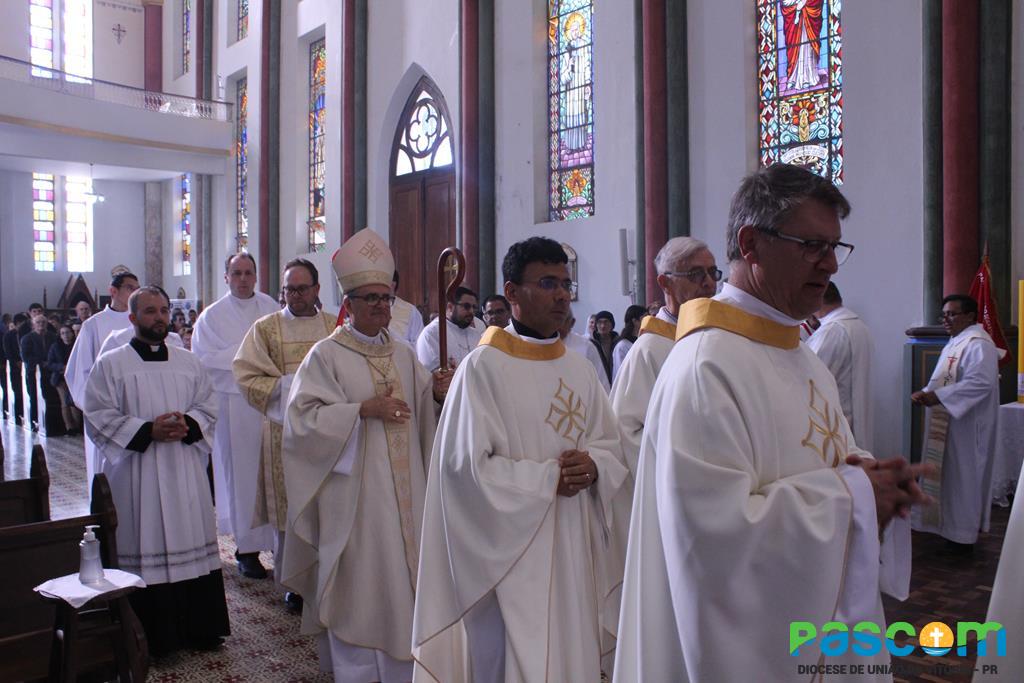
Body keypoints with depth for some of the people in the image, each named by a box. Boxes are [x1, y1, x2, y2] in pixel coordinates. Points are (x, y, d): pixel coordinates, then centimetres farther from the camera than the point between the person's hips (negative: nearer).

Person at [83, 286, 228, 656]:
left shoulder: (189, 363, 11)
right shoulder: (110, 365, 0)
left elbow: (208, 407, 11)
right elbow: (99, 418, -5)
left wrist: (187, 425, -9)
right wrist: (147, 430, -15)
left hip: (185, 473, 4)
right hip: (136, 475, -3)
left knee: (192, 545, 7)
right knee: (143, 550, -1)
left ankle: (197, 627, 19)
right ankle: (152, 636, 12)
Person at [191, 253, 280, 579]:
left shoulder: (273, 309, 10)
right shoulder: (212, 316, 5)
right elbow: (202, 359, -1)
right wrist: (241, 353, -9)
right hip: (234, 403, -2)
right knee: (242, 473, 2)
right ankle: (247, 547, 12)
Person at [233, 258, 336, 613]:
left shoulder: (337, 328, 9)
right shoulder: (265, 328, 6)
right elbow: (246, 377, 1)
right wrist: (288, 386, -10)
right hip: (285, 432, -1)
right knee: (289, 509, 2)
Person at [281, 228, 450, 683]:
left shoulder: (404, 355, 11)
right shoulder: (326, 354, -5)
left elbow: (423, 415, 12)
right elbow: (304, 418, -12)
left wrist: (438, 394, -9)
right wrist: (363, 410, -20)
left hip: (403, 488, 5)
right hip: (354, 491, -5)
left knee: (402, 575, 9)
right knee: (359, 580, 1)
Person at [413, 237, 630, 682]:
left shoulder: (579, 367, 7)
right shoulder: (483, 366, -12)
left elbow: (612, 444, 11)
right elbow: (466, 464, -15)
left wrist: (593, 465, -11)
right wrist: (548, 477, -15)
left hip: (575, 543, 6)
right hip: (511, 546, -6)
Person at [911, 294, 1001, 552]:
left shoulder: (978, 344, -16)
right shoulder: (954, 343, 15)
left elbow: (981, 382, -27)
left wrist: (937, 396, -28)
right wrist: (926, 393, 0)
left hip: (965, 426, -9)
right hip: (946, 424, 9)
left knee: (963, 476, 0)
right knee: (946, 474, 14)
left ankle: (964, 534, 11)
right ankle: (950, 524, 24)